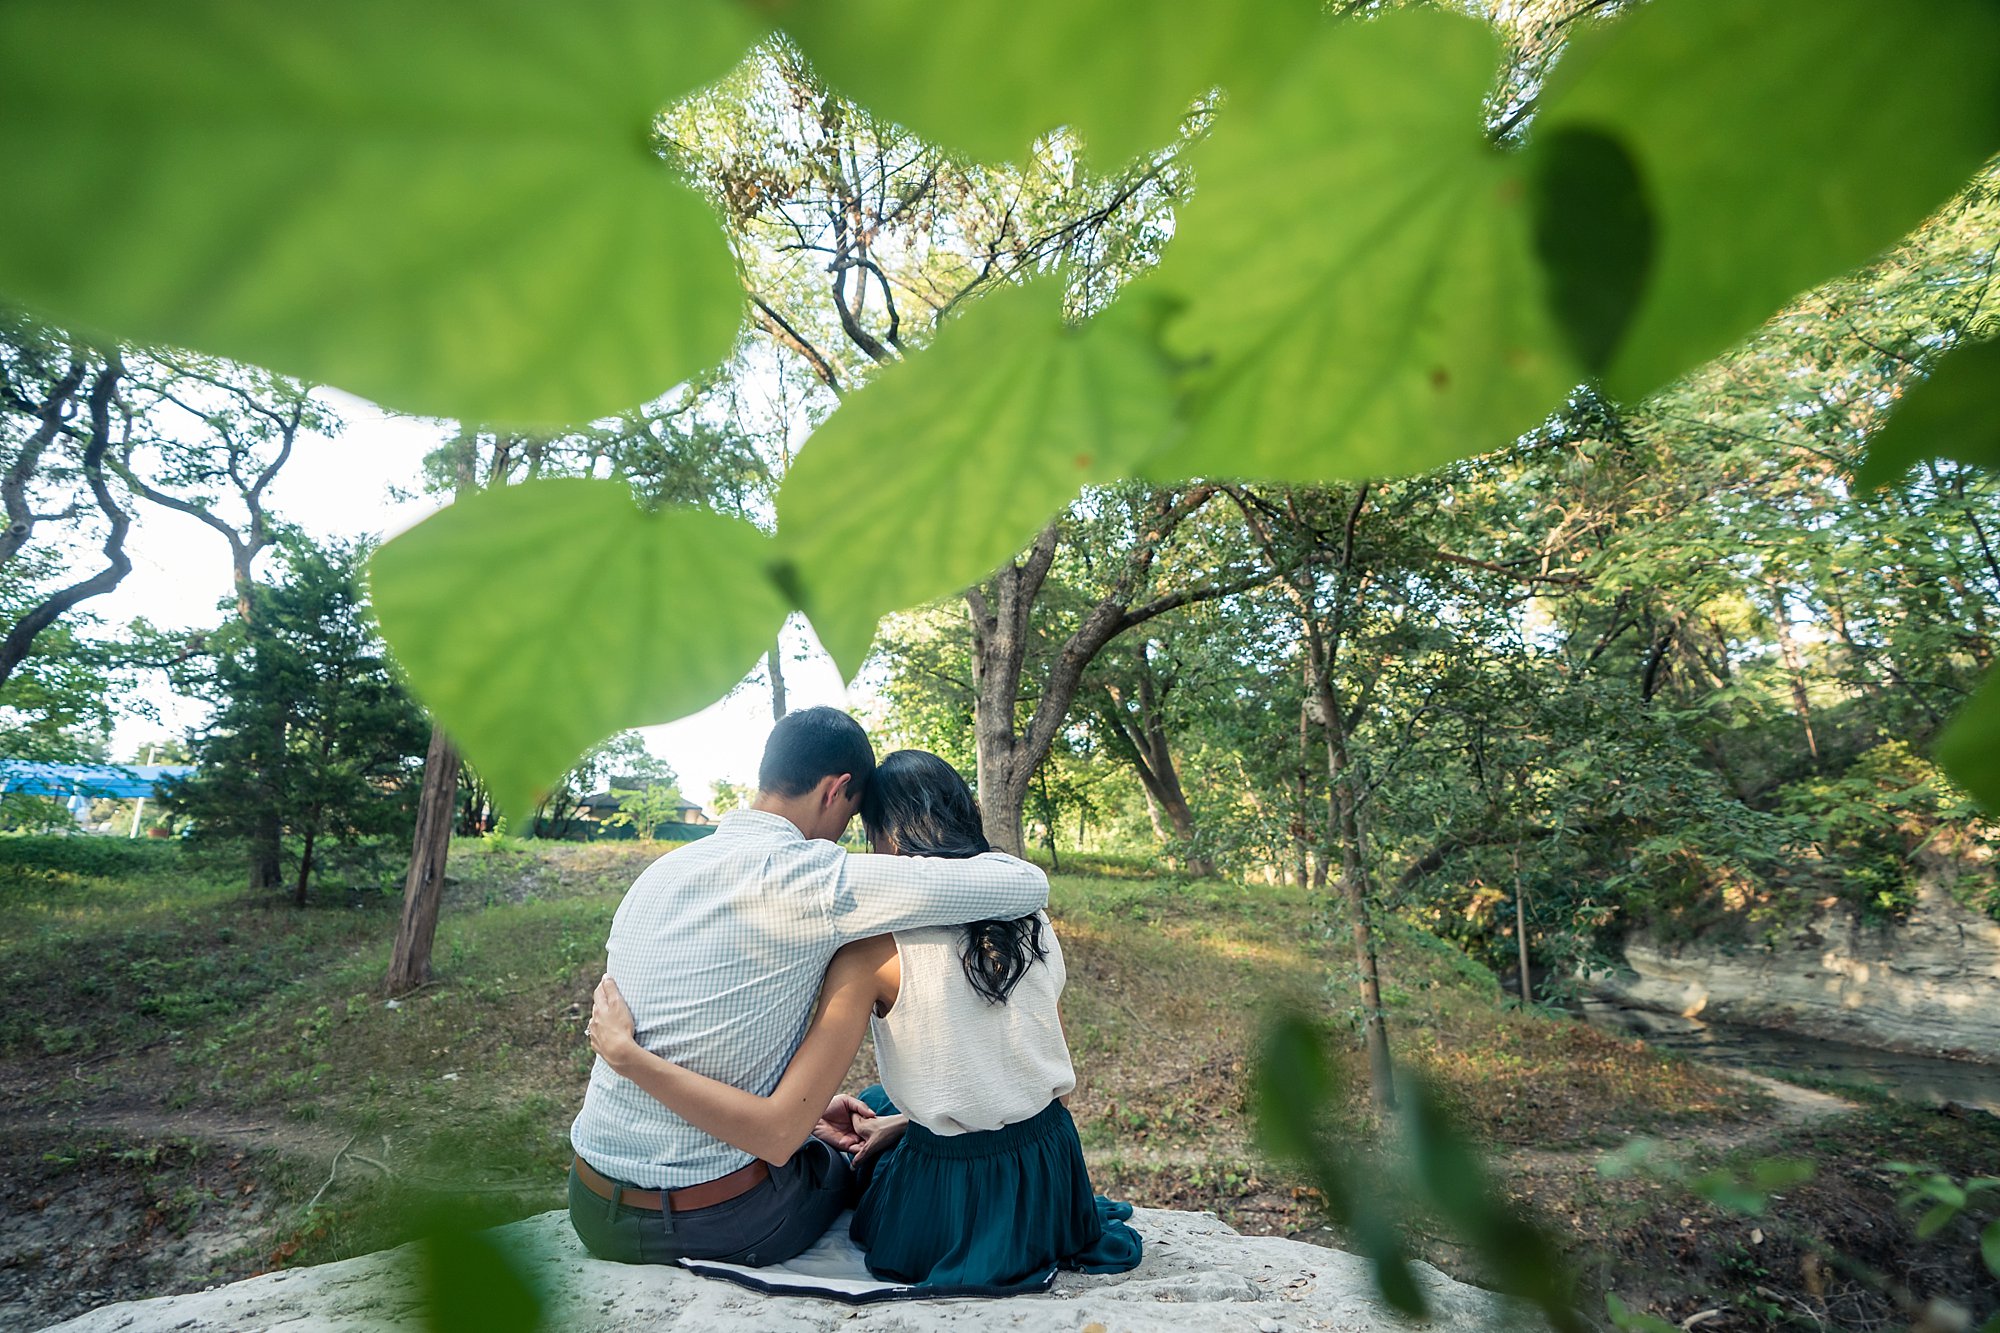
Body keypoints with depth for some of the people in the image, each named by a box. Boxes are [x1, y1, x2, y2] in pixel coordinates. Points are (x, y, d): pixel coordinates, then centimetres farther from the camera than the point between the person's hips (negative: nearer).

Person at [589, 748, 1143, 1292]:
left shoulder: (877, 947, -20)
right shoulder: (1031, 920, -4)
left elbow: (776, 1133, -23)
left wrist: (623, 1050, -18)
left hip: (949, 1214, -4)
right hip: (1051, 1184, 5)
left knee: (874, 1105, 30)